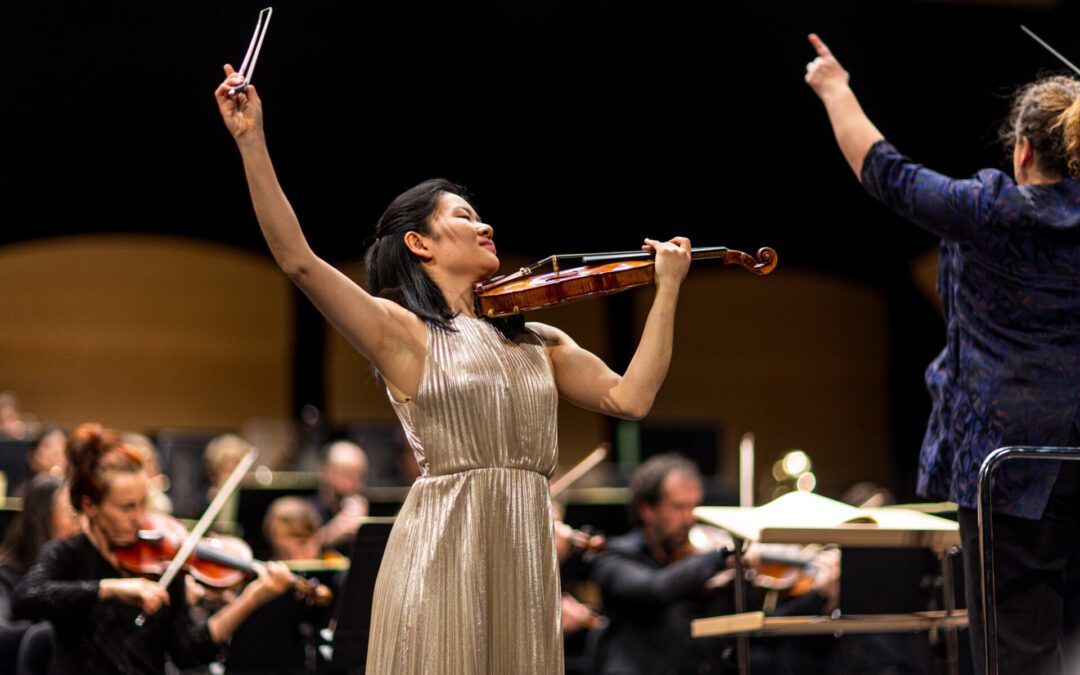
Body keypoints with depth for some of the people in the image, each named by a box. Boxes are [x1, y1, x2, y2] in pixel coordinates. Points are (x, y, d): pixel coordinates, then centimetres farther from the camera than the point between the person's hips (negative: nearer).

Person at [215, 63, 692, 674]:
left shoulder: (537, 342, 18)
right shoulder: (402, 330, 3)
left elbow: (630, 397, 9)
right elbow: (297, 258, -9)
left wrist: (668, 289, 7)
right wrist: (251, 142, -14)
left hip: (526, 553, 5)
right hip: (441, 547, -5)